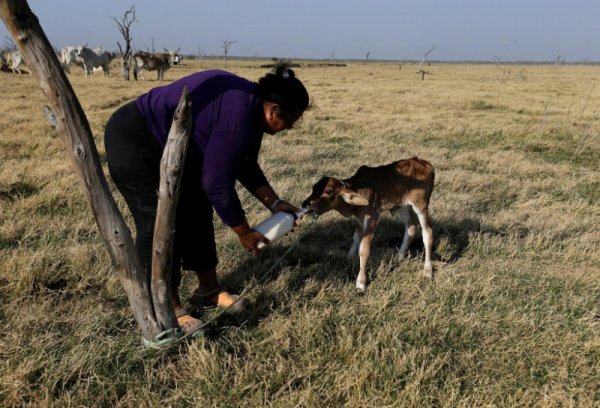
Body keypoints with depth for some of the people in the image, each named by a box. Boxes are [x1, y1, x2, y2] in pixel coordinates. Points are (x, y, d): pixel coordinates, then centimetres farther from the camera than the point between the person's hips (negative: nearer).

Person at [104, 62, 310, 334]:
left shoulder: (250, 106, 1)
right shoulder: (238, 118, -29)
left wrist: (274, 203, 6)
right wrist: (244, 233, -13)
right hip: (133, 141, -10)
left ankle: (209, 289, 20)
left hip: (166, 144, 10)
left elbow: (245, 166, 11)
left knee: (196, 212, 9)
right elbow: (217, 185, -25)